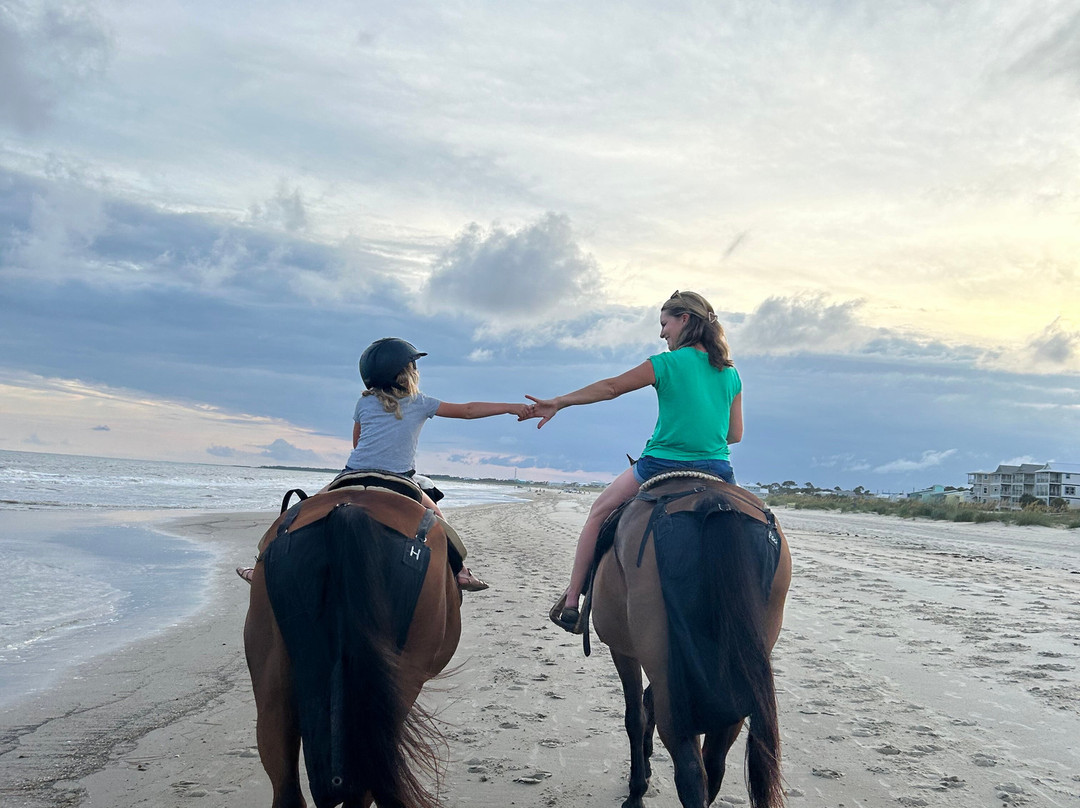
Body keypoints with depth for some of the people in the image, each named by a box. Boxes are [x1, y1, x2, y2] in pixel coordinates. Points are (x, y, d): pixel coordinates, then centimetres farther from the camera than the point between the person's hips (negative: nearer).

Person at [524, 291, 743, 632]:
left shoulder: (667, 363, -7)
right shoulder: (731, 373, 8)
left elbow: (610, 388, 1)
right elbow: (735, 434, 11)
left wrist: (558, 403, 11)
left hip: (663, 464, -4)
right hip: (718, 472, 4)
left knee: (599, 512, 16)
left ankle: (571, 602, 18)